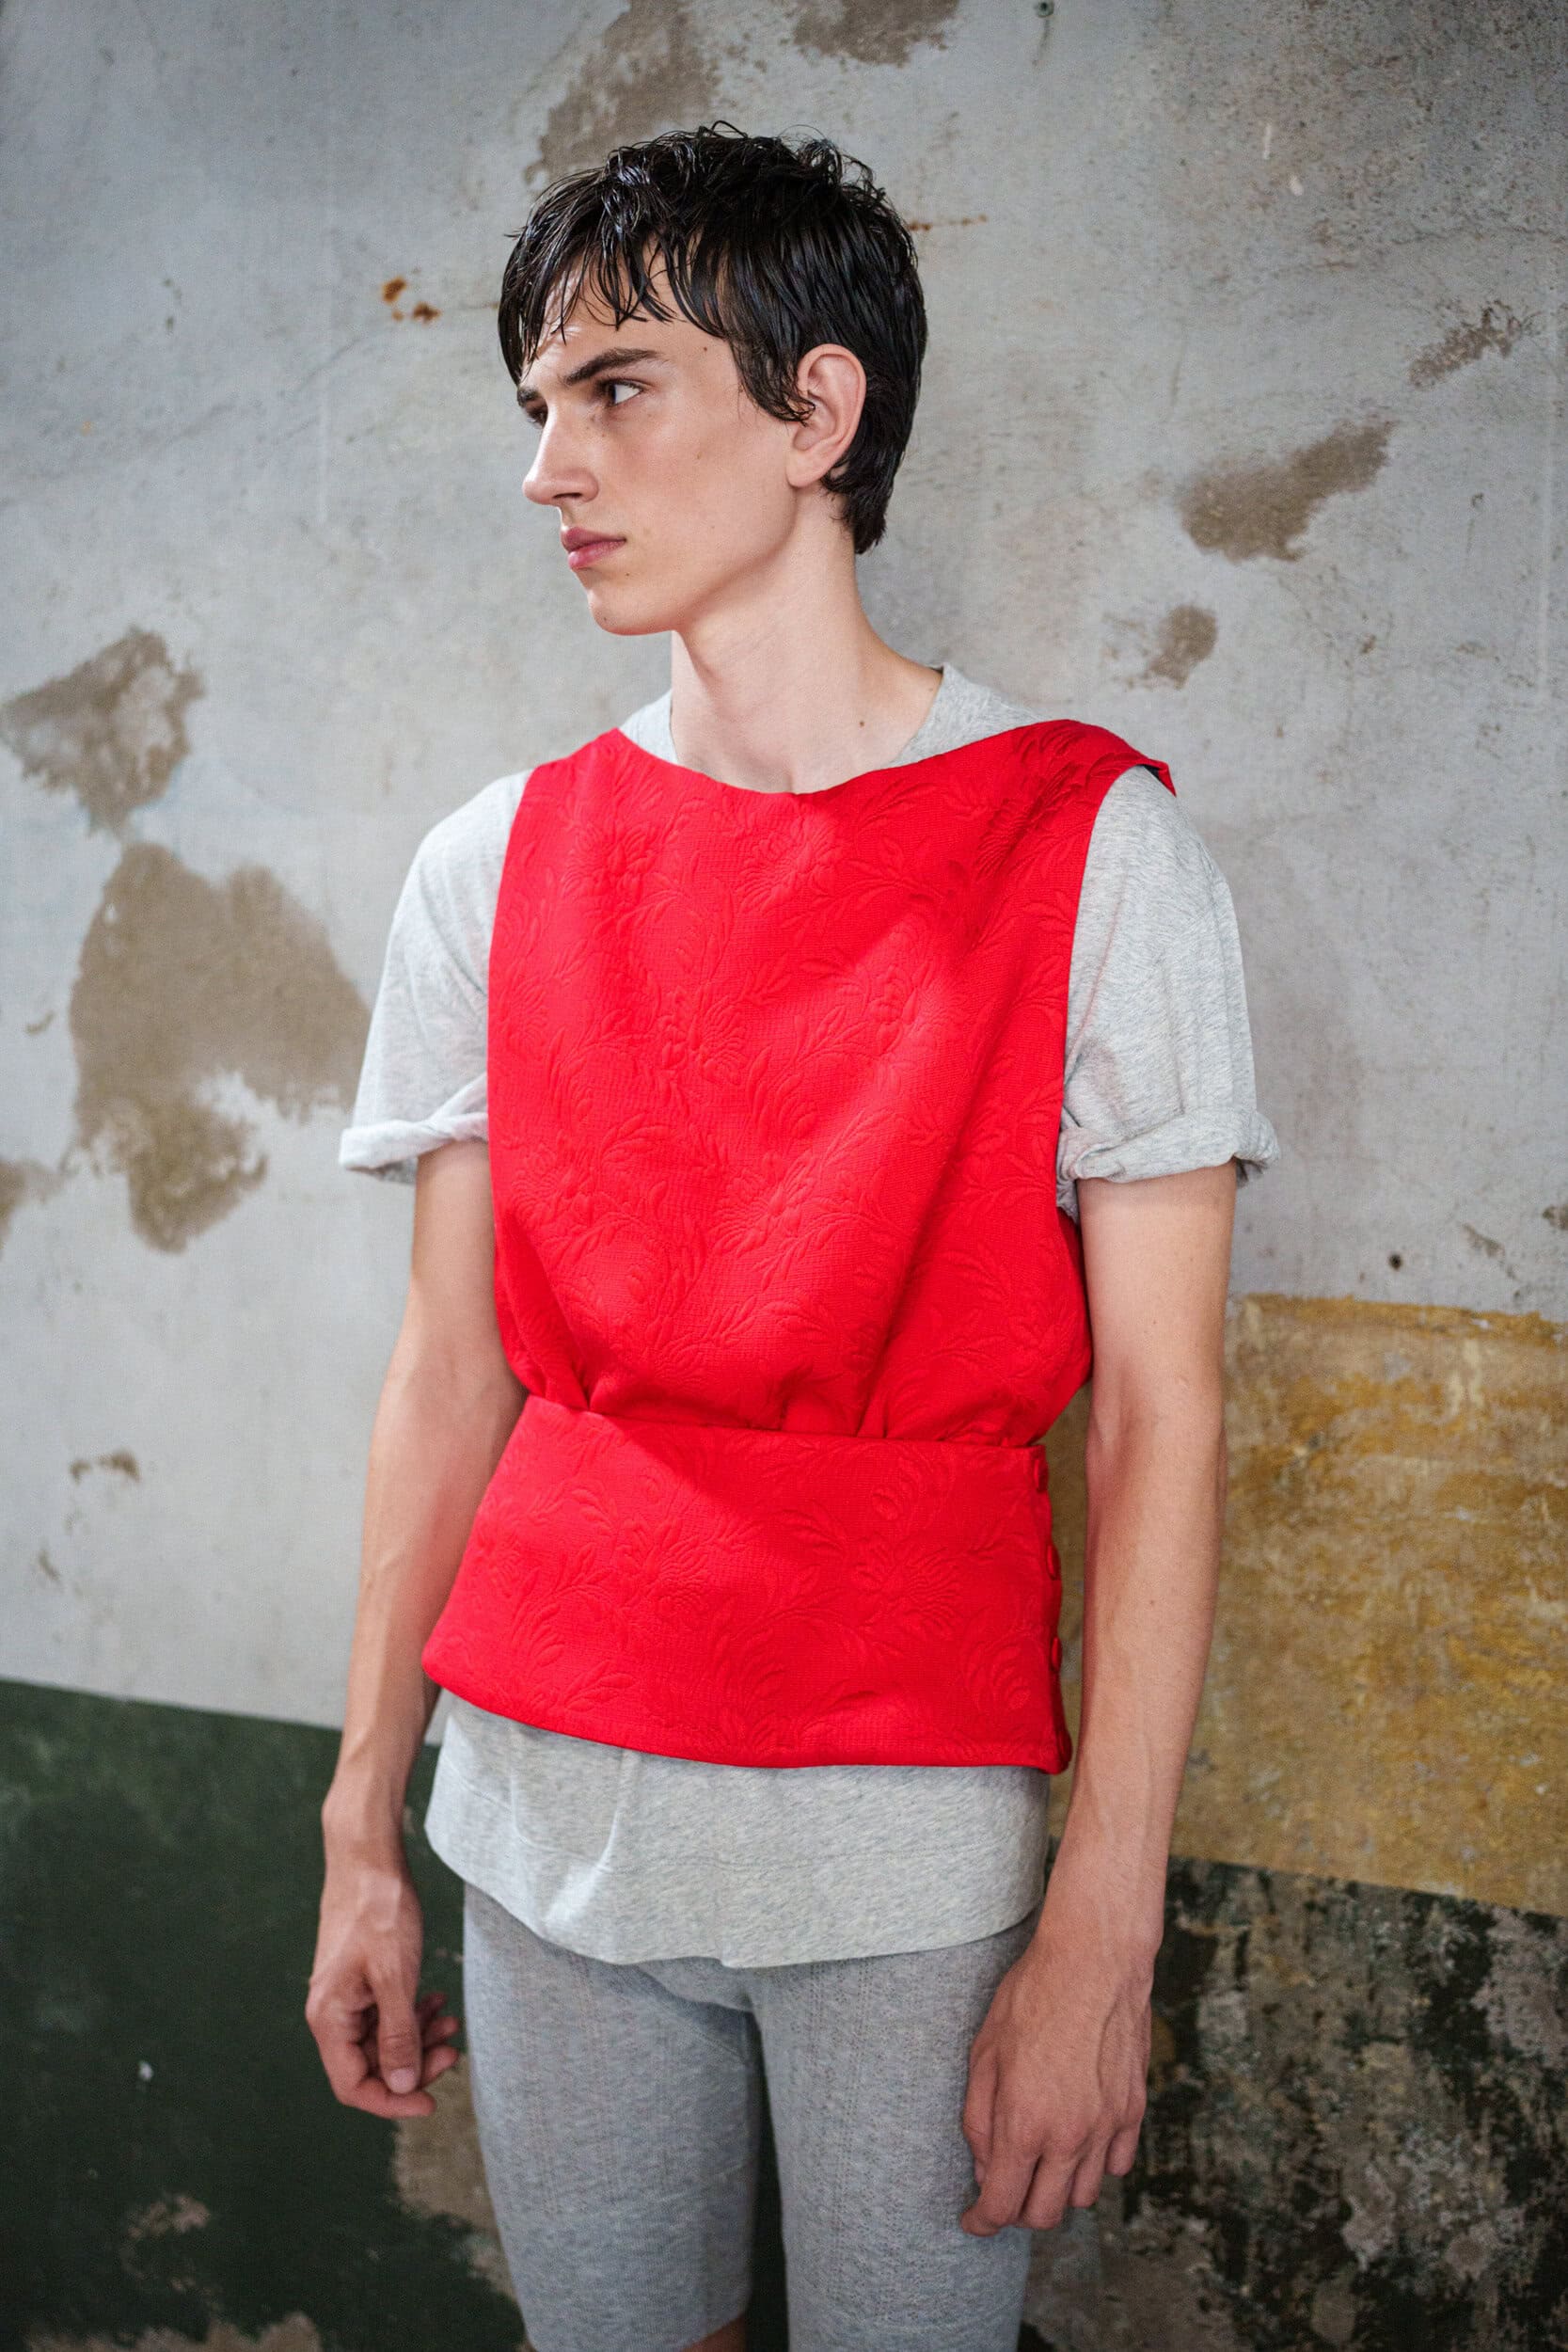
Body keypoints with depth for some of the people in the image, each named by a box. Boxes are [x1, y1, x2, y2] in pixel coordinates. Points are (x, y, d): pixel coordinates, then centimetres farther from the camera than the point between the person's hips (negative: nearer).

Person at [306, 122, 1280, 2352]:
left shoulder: (1092, 847, -6)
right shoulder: (492, 869, 5)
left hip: (921, 1831, -3)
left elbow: (1159, 1417, -9)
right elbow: (450, 1370, 7)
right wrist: (363, 1830, 7)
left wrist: (1103, 1928, -12)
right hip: (551, 1811, 3)